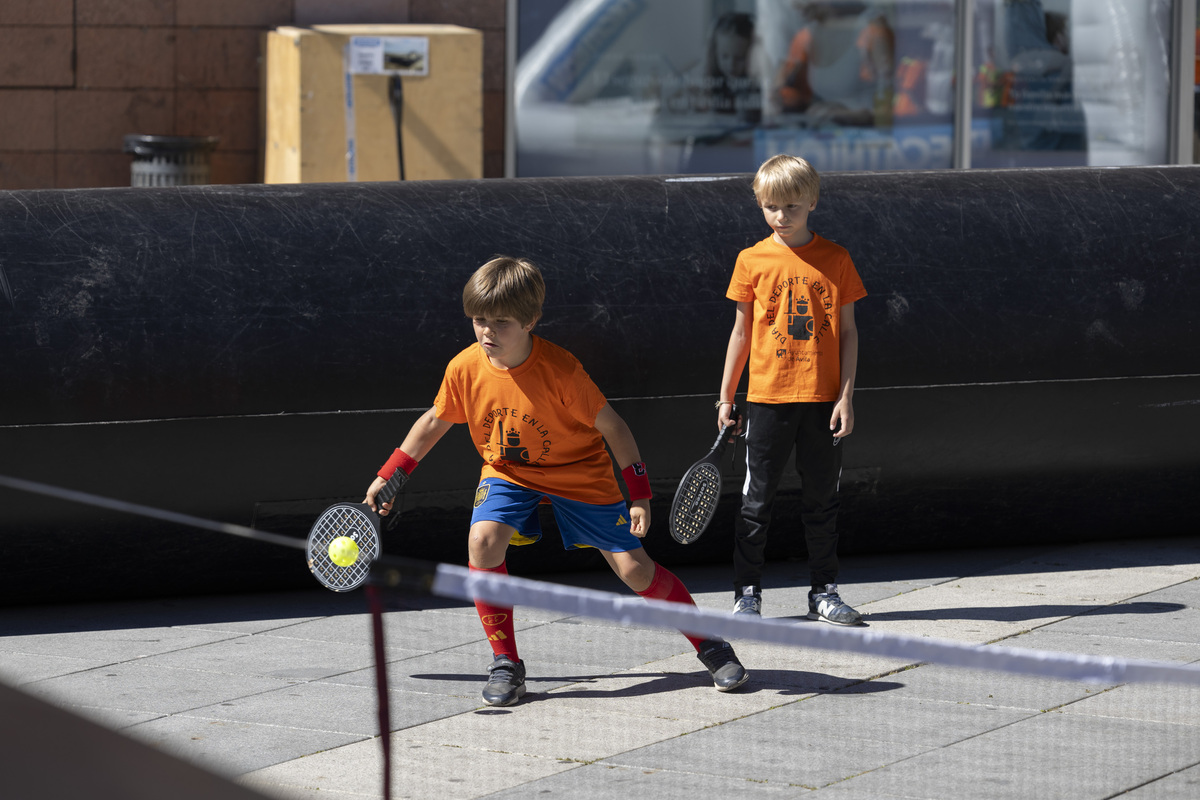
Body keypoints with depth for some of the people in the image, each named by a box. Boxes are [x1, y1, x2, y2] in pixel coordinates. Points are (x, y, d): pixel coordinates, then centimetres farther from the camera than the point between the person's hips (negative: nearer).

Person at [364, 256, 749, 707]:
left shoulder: (560, 370, -28)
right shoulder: (464, 369, -17)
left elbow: (612, 427, -18)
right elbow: (435, 422, 3)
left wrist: (640, 496, -20)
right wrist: (388, 476, 4)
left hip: (580, 473, -3)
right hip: (508, 472, 3)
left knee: (634, 568, -7)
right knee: (483, 540, -27)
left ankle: (710, 646, 16)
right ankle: (505, 664, -13)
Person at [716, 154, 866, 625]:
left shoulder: (835, 259, 1)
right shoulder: (753, 260, 1)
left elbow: (847, 331, 3)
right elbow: (742, 331, 7)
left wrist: (847, 396, -4)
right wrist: (725, 398, 6)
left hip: (823, 400, 0)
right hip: (767, 397, 0)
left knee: (822, 498, 8)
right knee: (757, 500, 3)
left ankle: (824, 592, 16)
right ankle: (747, 594, 10)